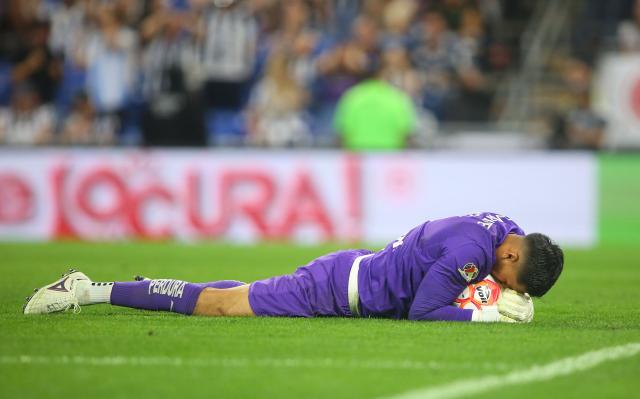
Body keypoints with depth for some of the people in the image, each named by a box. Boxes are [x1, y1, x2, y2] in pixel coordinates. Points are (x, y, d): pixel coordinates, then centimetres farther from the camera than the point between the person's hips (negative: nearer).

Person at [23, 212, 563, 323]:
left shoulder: (507, 230, -1)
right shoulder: (470, 250, -29)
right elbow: (422, 313, -24)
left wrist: (514, 299, -1)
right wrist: (486, 314, -25)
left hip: (357, 271, 8)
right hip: (339, 293, -8)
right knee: (223, 304, -4)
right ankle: (89, 291, 1)